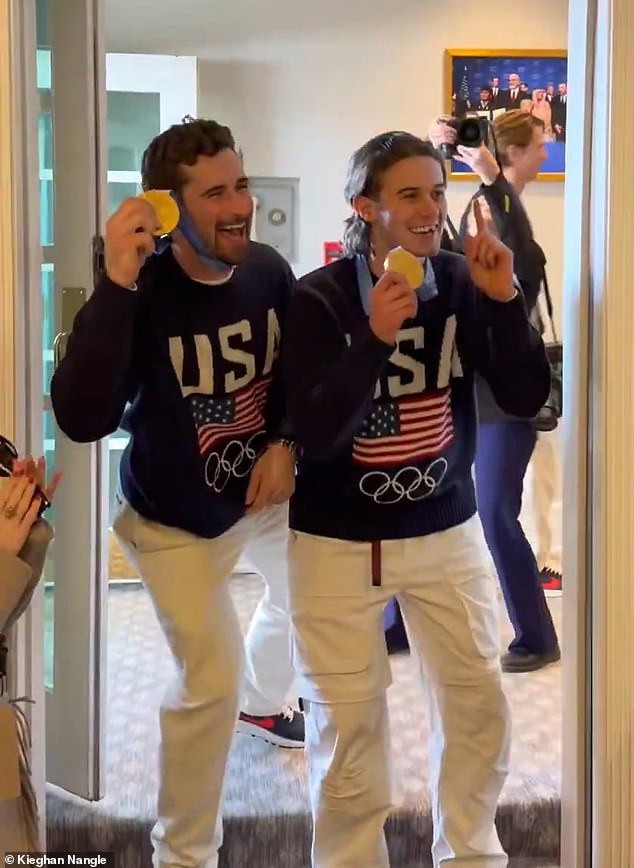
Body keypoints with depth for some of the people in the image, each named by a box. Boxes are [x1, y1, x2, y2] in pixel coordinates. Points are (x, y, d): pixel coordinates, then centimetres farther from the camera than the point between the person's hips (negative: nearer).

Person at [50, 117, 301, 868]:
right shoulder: (142, 296, -30)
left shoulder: (268, 272, -16)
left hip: (264, 490, 6)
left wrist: (286, 445, -14)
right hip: (175, 519, -6)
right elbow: (82, 420, -44)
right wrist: (116, 286, -48)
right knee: (210, 682, -8)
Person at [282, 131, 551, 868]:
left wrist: (504, 299, -21)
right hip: (337, 540, -3)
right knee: (347, 720, 4)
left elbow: (526, 398, -9)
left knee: (478, 701, 12)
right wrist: (375, 338, -33)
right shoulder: (320, 298, -14)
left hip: (446, 529, 4)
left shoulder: (462, 282, -4)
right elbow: (315, 435, -22)